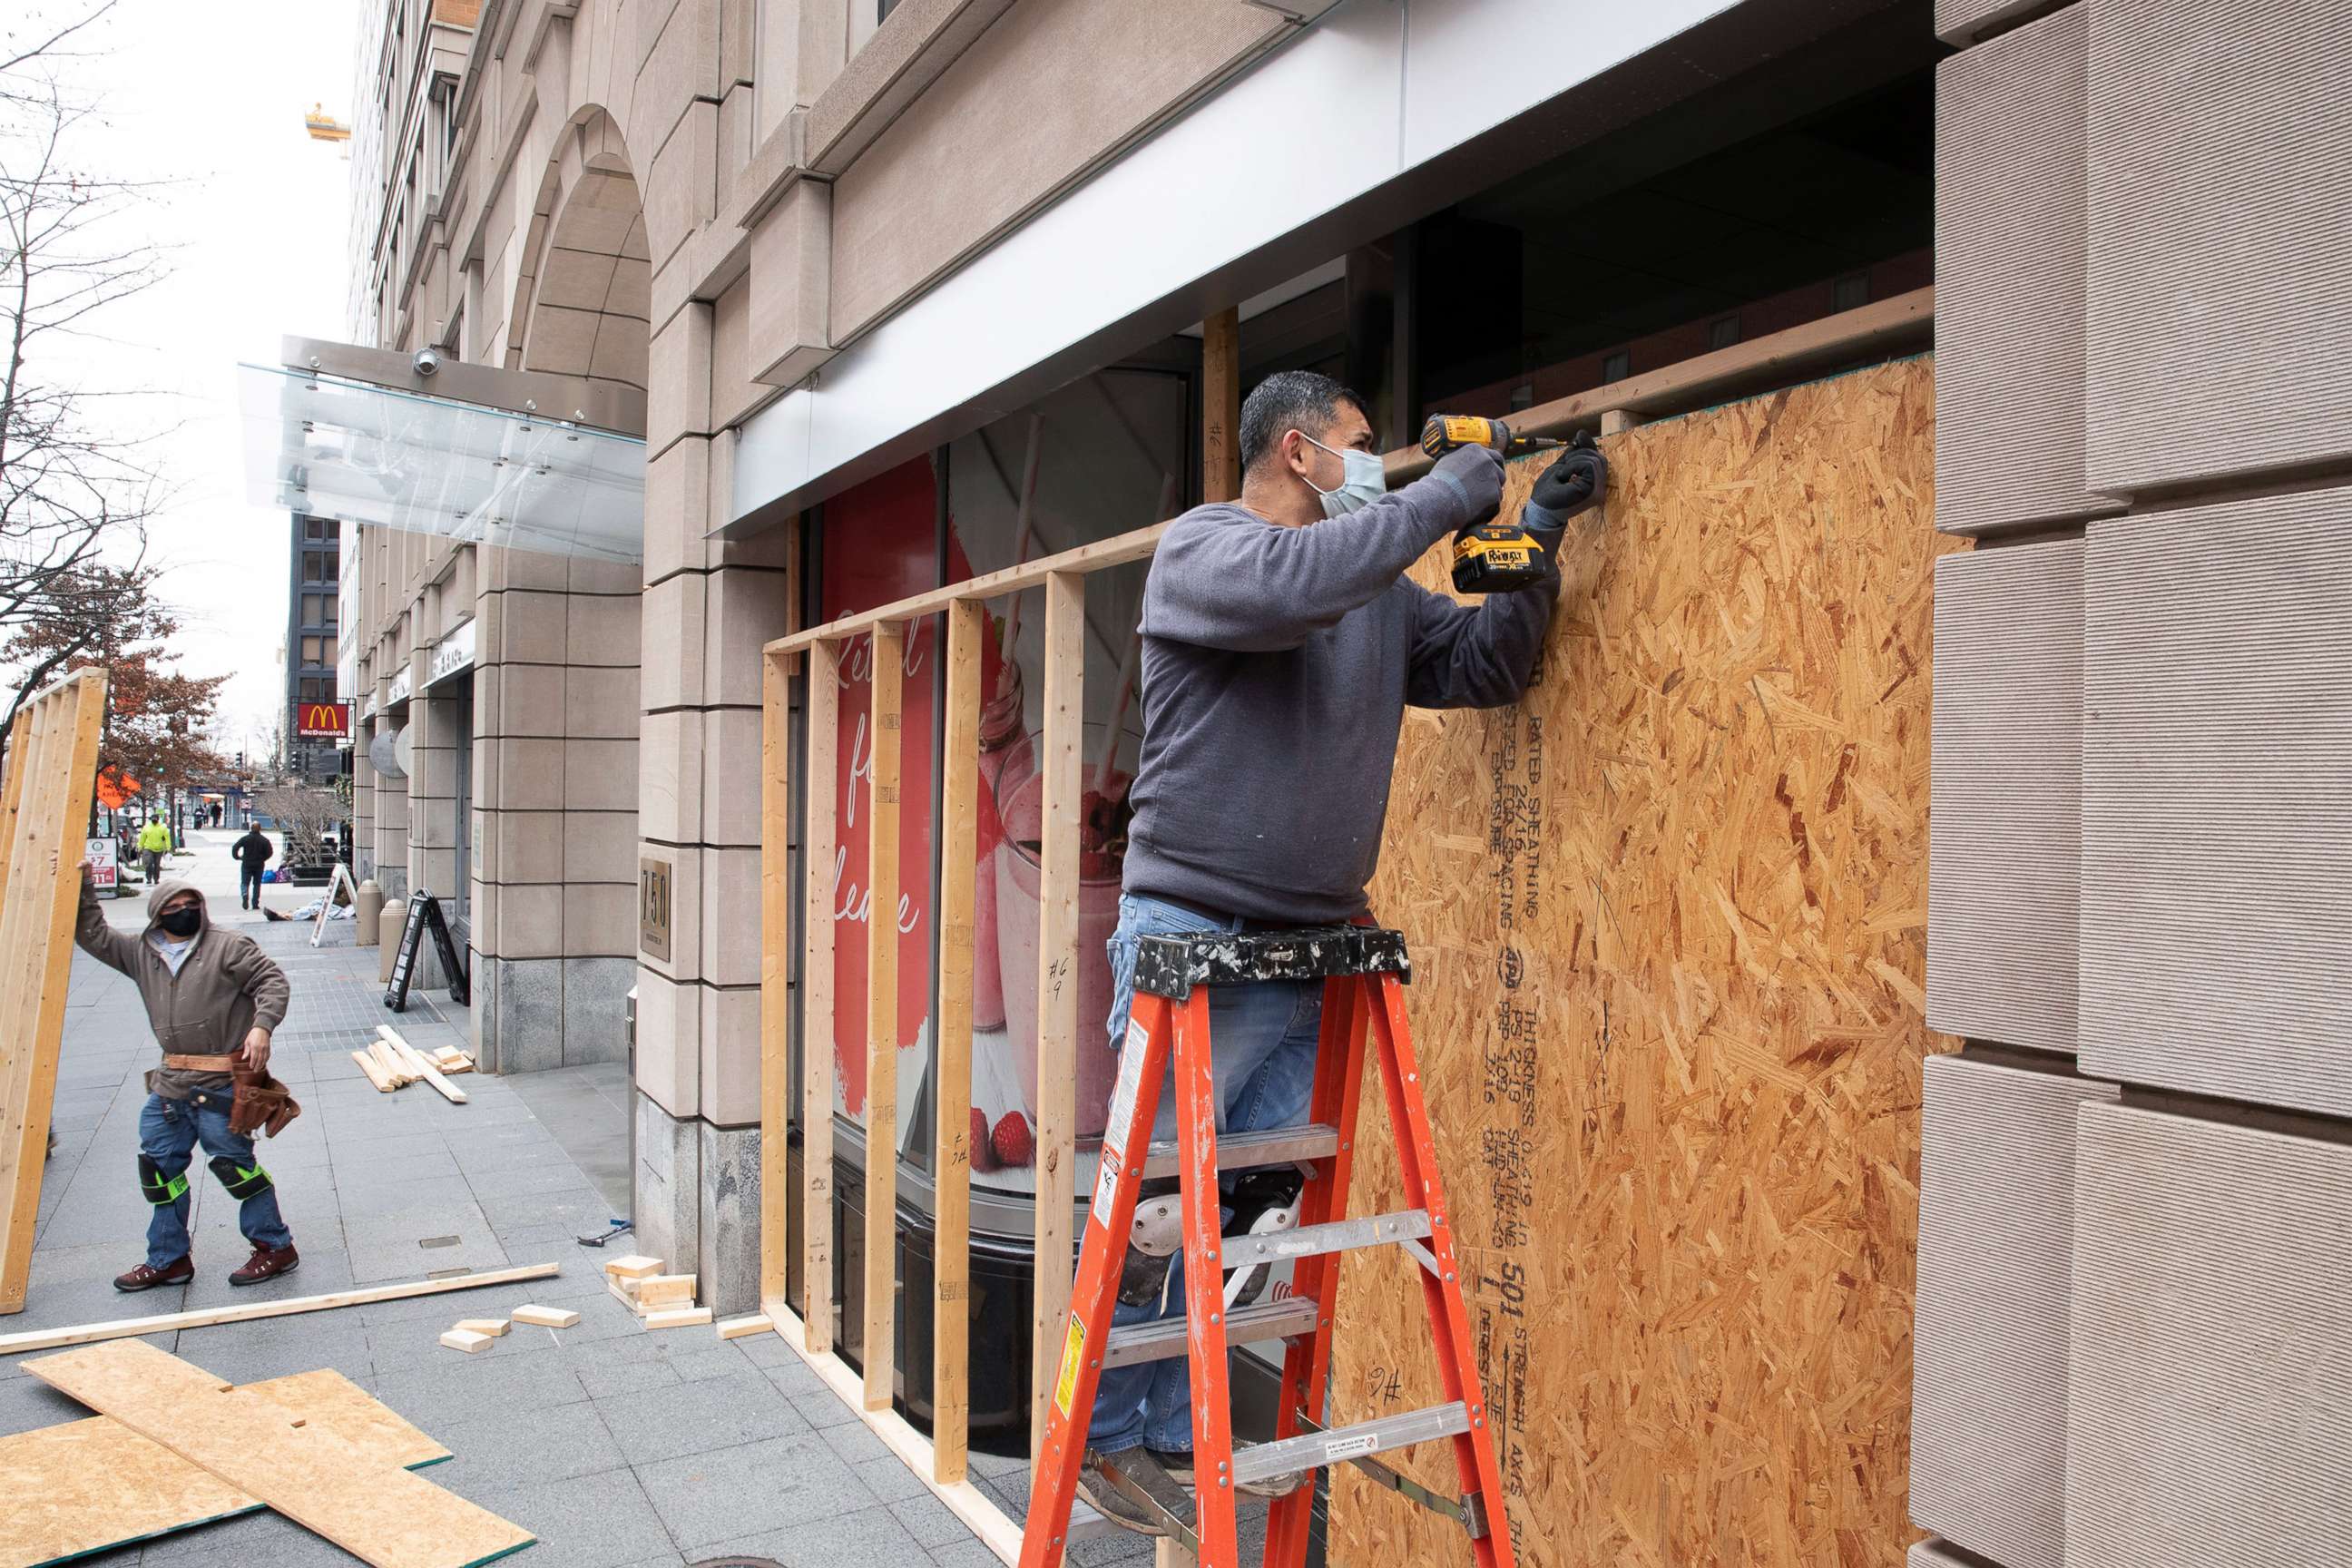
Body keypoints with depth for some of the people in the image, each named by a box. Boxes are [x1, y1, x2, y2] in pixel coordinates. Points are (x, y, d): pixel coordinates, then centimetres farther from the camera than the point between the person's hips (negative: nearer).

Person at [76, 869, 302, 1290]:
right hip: (170, 1083, 7)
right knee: (160, 1165, 13)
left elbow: (272, 981, -10)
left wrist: (262, 1025, -24)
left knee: (234, 1164, -2)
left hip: (222, 1085, -7)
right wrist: (82, 888, 4)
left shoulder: (228, 947, -6)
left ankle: (276, 1247, 10)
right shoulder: (140, 953, 11)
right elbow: (93, 935, 15)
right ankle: (168, 1260, 27)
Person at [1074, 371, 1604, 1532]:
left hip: (1311, 955, 7)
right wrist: (1444, 498, -15)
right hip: (1195, 939, -6)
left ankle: (1177, 1438, 23)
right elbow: (1294, 583, -25)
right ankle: (1100, 1441, 18)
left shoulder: (1382, 591, 18)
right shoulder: (1201, 545, -4)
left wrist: (1537, 539, 9)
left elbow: (1485, 665, 19)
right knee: (1159, 1201, -1)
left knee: (1246, 1208, 9)